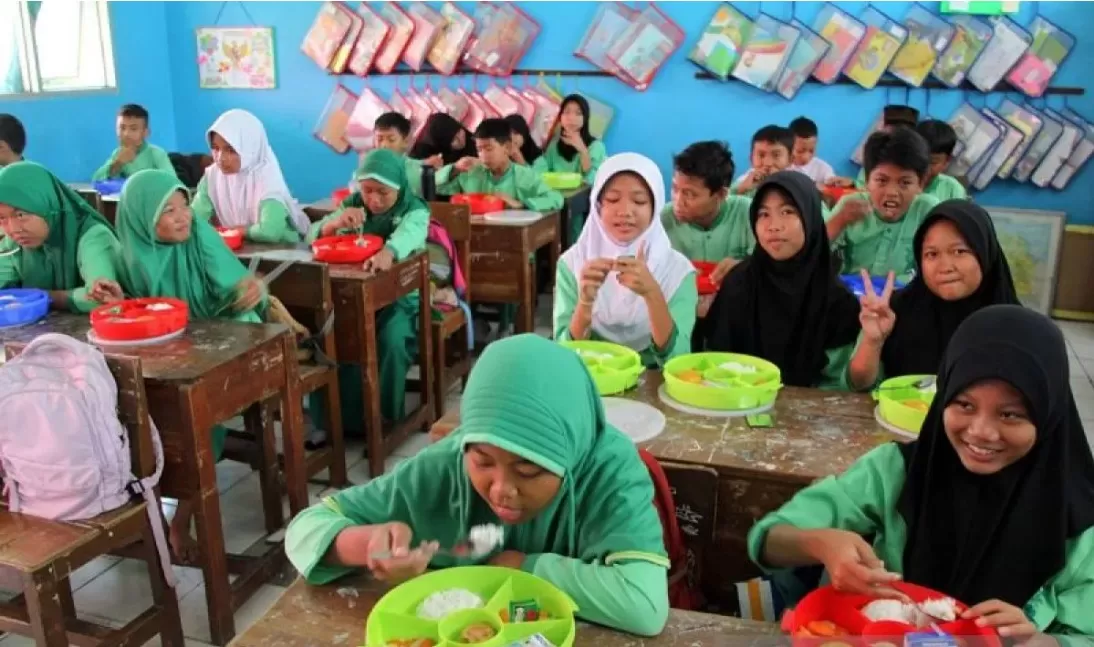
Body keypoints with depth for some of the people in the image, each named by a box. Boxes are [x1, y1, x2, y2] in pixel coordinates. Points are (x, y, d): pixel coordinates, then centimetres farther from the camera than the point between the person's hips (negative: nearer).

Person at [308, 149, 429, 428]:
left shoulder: (414, 209, -5)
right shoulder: (353, 204, 7)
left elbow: (407, 234, -30)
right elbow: (313, 235, 0)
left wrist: (388, 251, -54)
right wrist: (336, 222, -24)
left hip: (400, 296, -3)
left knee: (391, 340, -32)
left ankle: (386, 420, -14)